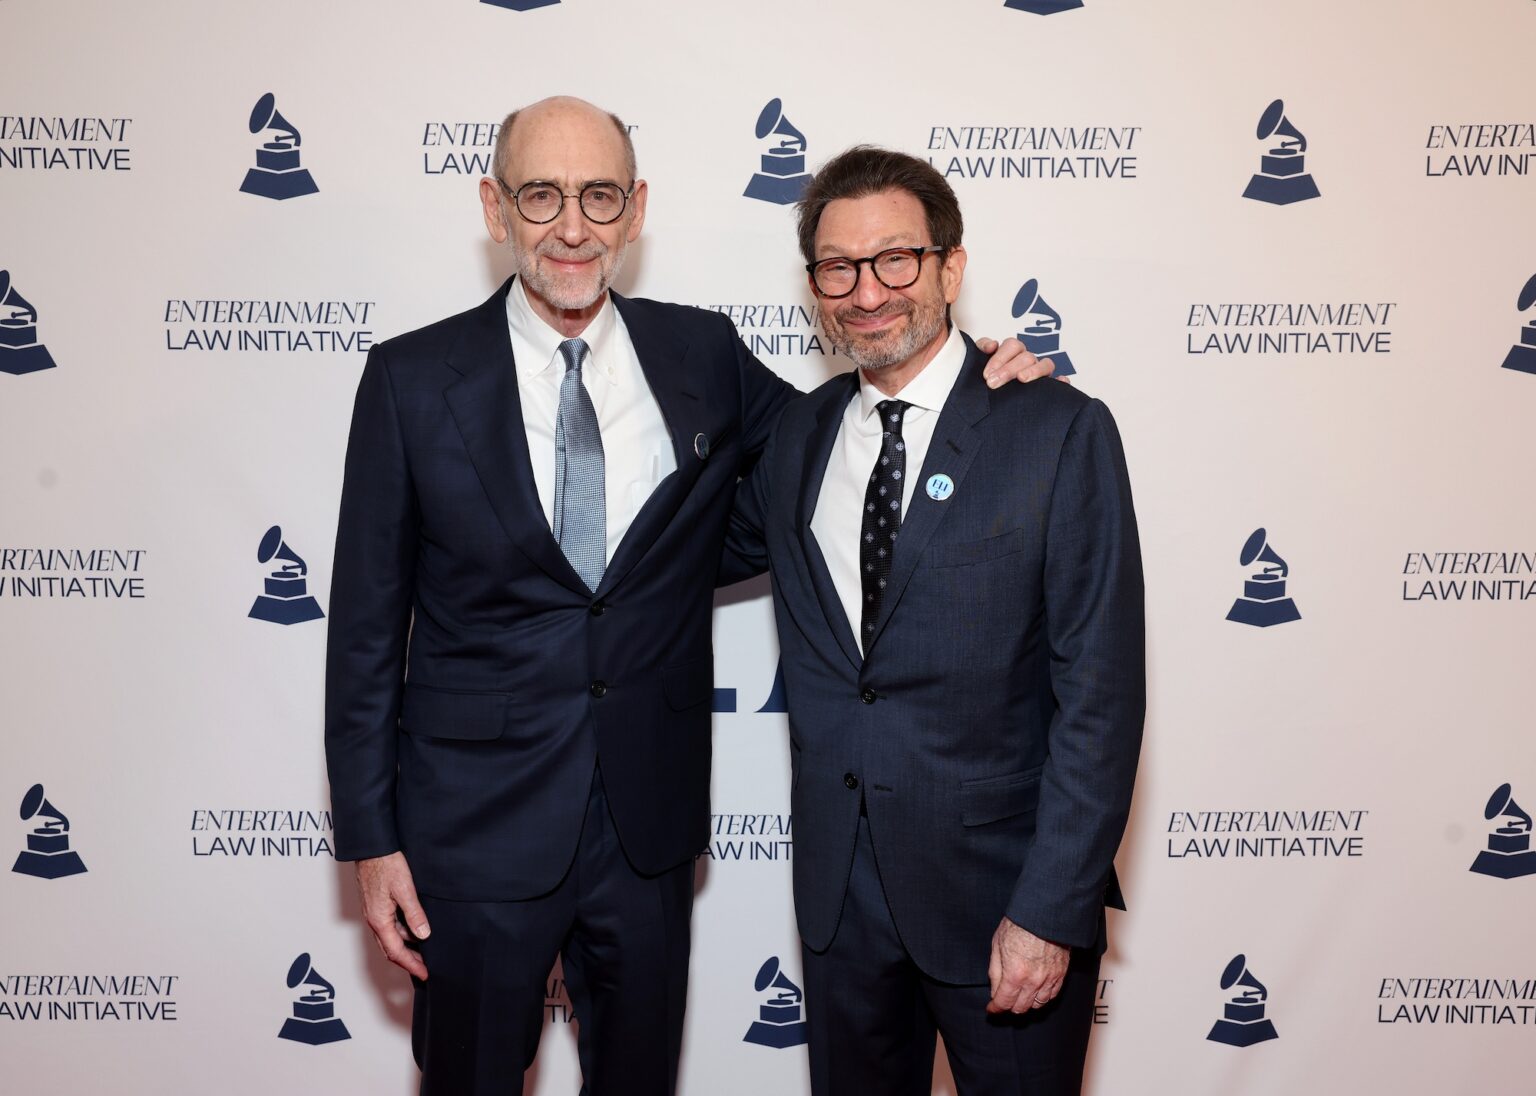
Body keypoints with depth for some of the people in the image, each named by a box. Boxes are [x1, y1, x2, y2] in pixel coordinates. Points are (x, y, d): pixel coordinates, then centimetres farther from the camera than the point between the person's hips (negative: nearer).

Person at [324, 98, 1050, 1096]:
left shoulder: (703, 357, 0)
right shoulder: (414, 380, -6)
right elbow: (367, 624, -4)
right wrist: (370, 837, -5)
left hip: (651, 823, 2)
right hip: (477, 825, -2)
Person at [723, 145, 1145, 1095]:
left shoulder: (1061, 432, -11)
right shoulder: (798, 434, 4)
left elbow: (1102, 690, -14)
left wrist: (1050, 912, -16)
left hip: (1000, 887, -4)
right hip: (840, 887, 4)